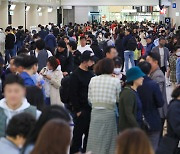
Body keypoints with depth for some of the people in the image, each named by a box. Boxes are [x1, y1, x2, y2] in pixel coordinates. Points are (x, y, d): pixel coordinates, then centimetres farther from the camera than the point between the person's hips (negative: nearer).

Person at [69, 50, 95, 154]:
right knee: (78, 133, -1)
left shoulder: (91, 74, 12)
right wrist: (77, 110, -15)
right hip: (81, 109, -7)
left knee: (89, 133, 12)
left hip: (91, 108, 7)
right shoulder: (76, 75, -9)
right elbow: (73, 94, -13)